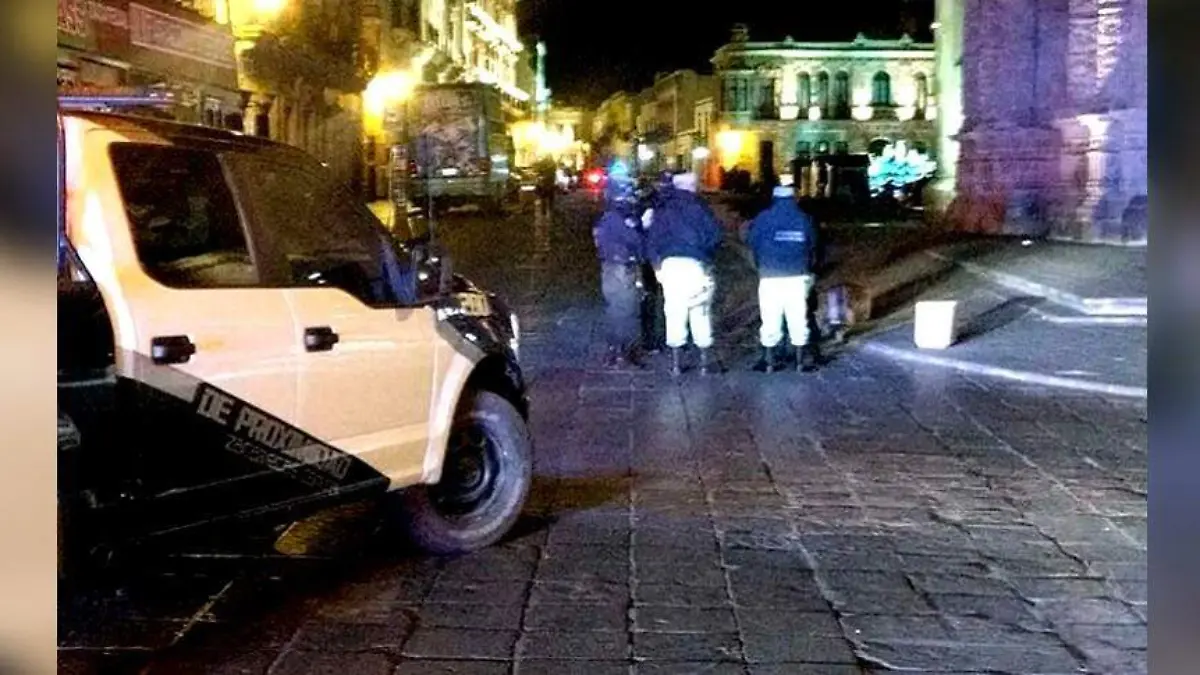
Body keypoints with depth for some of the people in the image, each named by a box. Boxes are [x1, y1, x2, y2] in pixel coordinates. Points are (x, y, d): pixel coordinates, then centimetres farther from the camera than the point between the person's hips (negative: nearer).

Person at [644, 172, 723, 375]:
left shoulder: (661, 208, 12)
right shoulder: (697, 205, 2)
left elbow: (651, 238, 7)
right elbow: (714, 234, -6)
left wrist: (657, 265, 10)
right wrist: (707, 257, 7)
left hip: (669, 264, 3)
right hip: (695, 264, -3)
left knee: (674, 313, 7)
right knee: (701, 313, 5)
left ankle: (676, 362, 10)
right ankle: (706, 360, 9)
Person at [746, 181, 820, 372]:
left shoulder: (763, 219, 0)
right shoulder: (805, 219, 6)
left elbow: (753, 244, 3)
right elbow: (813, 247, 10)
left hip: (770, 278, -2)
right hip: (798, 277, 2)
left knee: (770, 320, 3)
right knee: (798, 319, 7)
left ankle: (769, 360, 7)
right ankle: (804, 359, 12)